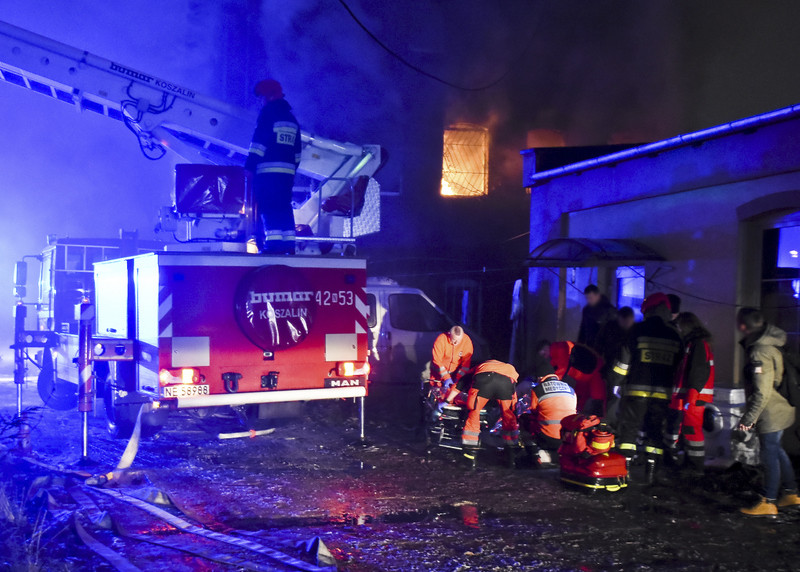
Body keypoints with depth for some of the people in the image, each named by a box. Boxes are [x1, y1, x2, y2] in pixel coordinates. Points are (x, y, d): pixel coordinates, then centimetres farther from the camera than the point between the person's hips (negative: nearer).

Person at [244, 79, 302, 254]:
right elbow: (297, 152, 20)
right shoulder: (292, 120, 20)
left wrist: (249, 167, -11)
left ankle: (272, 243, -13)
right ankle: (288, 245, 7)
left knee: (267, 209, -7)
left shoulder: (267, 114, -3)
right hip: (287, 174, 7)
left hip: (267, 172, -7)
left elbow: (258, 143, -10)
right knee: (284, 209, 9)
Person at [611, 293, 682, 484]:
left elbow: (625, 359, -4)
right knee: (656, 430, 10)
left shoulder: (638, 330, -4)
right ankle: (652, 472, 10)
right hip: (662, 392, 3)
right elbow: (677, 366, 14)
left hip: (637, 390, -3)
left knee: (629, 427, 4)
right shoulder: (674, 335, 9)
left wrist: (618, 382, 5)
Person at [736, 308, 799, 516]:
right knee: (776, 451, 20)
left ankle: (768, 503, 8)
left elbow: (762, 392, -25)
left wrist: (748, 418, -19)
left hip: (770, 414, -10)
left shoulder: (759, 353, -25)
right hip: (780, 410, 10)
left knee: (770, 455, -1)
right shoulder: (770, 344, 7)